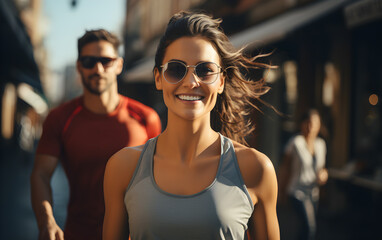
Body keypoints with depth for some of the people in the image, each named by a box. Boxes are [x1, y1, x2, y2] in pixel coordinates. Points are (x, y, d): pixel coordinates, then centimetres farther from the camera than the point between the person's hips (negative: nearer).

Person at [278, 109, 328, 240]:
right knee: (310, 227, -18)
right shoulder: (295, 142, -12)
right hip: (298, 190, -6)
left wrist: (323, 174, -5)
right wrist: (282, 191, -1)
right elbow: (284, 167, -5)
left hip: (313, 191, 6)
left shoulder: (321, 143, 5)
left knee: (308, 228, 10)